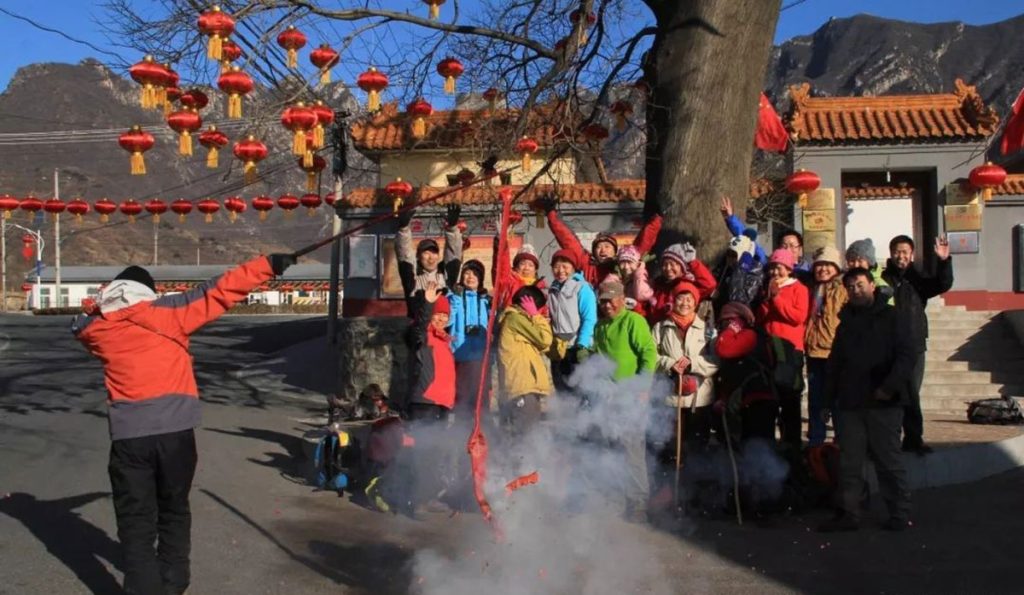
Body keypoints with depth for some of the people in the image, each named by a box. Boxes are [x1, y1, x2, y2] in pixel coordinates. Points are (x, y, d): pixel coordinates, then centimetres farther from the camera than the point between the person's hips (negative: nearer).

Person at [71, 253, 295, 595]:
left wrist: (104, 304, 21)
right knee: (173, 510, 19)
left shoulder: (97, 328, 6)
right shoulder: (165, 311, 0)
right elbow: (218, 293, -5)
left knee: (136, 520, 8)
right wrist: (267, 265, -5)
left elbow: (83, 325, 32)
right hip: (175, 431, 0)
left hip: (129, 435, 0)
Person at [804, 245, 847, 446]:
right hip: (814, 349, 6)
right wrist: (806, 340, 13)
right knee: (815, 399, 11)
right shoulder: (812, 288, 15)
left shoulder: (843, 288, -4)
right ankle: (815, 441, 19)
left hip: (835, 351, -6)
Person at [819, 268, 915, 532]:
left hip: (883, 404, -5)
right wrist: (829, 399, 16)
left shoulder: (893, 317, 1)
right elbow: (835, 363, 20)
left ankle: (900, 514, 12)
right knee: (849, 461, 6)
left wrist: (890, 386, -20)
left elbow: (905, 357, -8)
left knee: (888, 460, 1)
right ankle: (848, 513, 12)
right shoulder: (846, 322, 18)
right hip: (850, 403, 5)